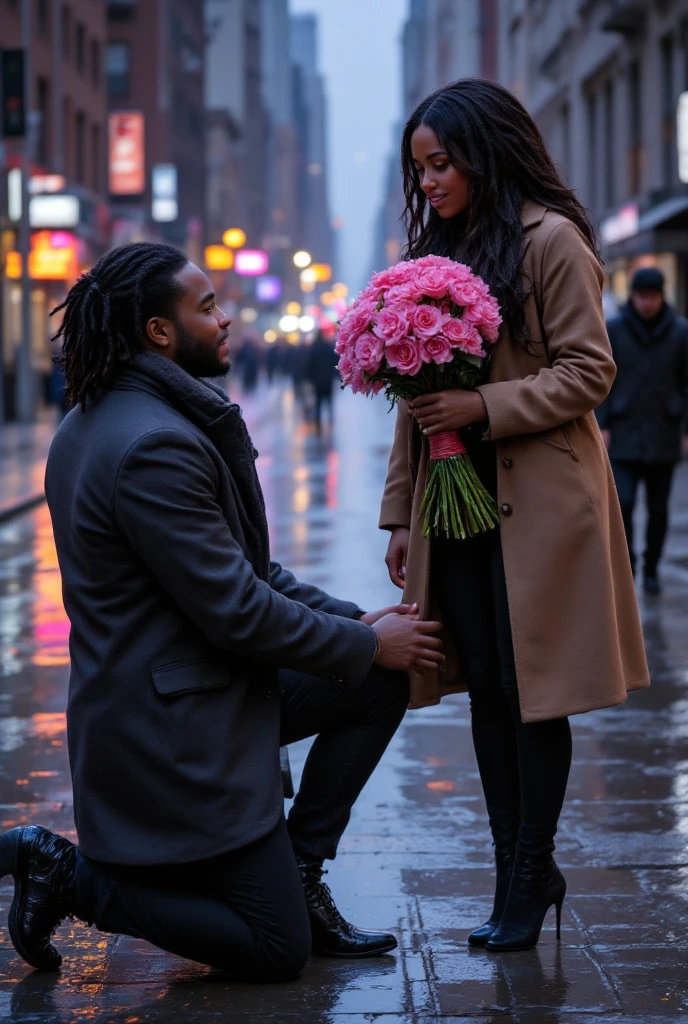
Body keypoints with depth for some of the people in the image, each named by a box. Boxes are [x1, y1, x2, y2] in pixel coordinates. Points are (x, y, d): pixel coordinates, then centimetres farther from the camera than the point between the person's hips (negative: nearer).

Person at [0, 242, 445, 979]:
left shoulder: (101, 421, 8)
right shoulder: (155, 446, -25)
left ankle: (298, 875, 13)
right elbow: (234, 608, -23)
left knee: (380, 684, 9)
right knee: (277, 951, 0)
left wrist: (352, 618, 6)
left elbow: (242, 564, 13)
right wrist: (365, 643, -9)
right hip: (173, 730, -10)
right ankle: (73, 876, 4)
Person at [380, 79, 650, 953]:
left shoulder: (550, 240, -7)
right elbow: (417, 394, 15)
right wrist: (400, 511, 11)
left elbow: (588, 373, -12)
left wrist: (484, 407, -21)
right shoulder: (437, 249, 15)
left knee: (532, 693, 0)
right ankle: (519, 872, 18)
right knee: (486, 694, 8)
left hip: (537, 504, -7)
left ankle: (530, 879, 11)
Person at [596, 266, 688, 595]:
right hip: (624, 435, -1)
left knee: (658, 508, 8)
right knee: (623, 504, -11)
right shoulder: (613, 330, 0)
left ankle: (651, 569, 21)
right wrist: (602, 425, -3)